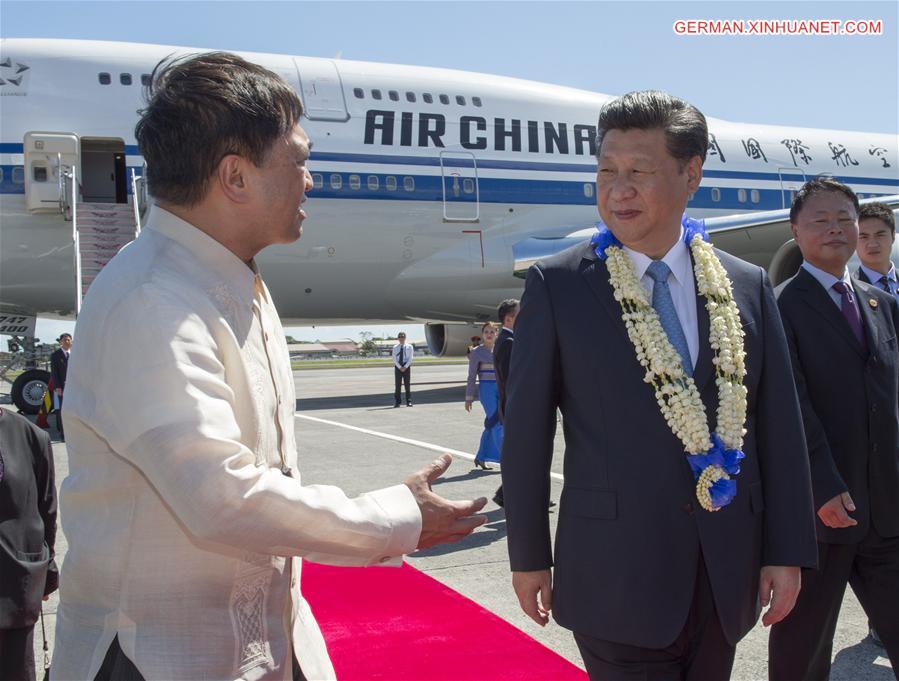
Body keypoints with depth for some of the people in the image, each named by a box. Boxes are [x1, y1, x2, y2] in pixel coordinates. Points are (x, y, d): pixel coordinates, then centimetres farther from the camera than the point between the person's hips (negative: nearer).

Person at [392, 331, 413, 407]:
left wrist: (405, 367, -12)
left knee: (407, 384, 0)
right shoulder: (395, 348, 6)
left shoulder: (409, 347, 4)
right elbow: (394, 359, 0)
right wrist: (400, 367, -11)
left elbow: (410, 358, -1)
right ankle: (397, 402, 3)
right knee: (397, 384, 0)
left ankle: (408, 401, 2)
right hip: (398, 366, 1)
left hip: (407, 366, -1)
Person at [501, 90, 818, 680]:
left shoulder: (749, 288, 3)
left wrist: (788, 552, 4)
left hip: (727, 576, 4)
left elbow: (780, 425, 5)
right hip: (615, 577, -3)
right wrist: (528, 558, -1)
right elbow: (527, 429, -4)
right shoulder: (557, 285, -6)